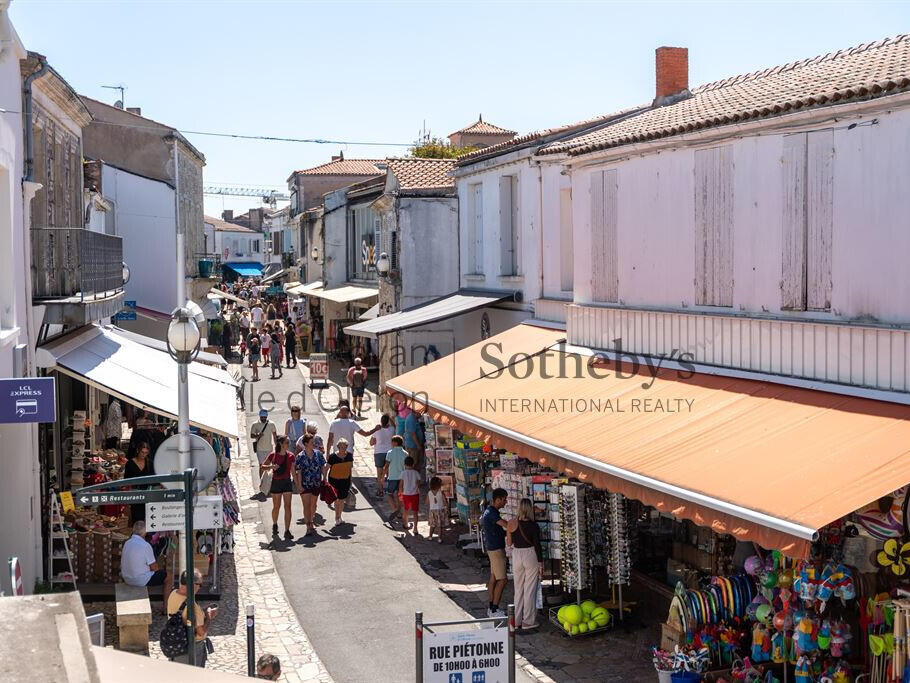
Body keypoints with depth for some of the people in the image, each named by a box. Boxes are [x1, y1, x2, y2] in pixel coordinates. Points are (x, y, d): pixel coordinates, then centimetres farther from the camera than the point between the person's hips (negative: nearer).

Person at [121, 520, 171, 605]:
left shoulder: (127, 543, 0)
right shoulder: (146, 545, -21)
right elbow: (154, 568, -15)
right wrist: (158, 569, 10)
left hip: (126, 579, 8)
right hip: (141, 580, -8)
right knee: (168, 578, 9)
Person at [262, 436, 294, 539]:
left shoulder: (290, 456, 1)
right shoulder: (273, 455, -7)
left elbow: (293, 471, 10)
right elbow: (262, 467, -1)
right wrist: (271, 466, -20)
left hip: (287, 482, 2)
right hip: (276, 483, -1)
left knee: (287, 507, -6)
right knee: (276, 507, 11)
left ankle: (287, 531, -4)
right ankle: (275, 525, 38)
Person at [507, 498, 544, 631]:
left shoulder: (512, 524, -4)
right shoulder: (533, 526, -11)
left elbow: (510, 542, 2)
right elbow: (537, 545, -10)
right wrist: (541, 563, -4)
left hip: (517, 556, 3)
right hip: (531, 556, -3)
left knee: (518, 589, 15)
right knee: (530, 590, 4)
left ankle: (517, 620, 20)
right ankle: (528, 621, 8)